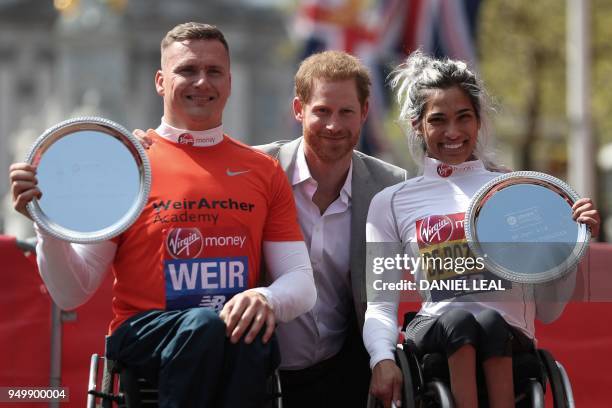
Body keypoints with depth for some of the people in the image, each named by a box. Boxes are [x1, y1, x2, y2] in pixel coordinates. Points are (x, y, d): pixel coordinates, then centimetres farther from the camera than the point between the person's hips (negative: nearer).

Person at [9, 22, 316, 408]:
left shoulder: (265, 171, 14)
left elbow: (302, 284, 10)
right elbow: (73, 294, 4)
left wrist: (268, 300, -14)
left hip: (238, 340, 2)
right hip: (143, 333, -2)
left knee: (252, 336, -35)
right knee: (205, 324, -36)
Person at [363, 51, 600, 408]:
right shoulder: (392, 203, 16)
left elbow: (547, 310, 14)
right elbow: (380, 305, 9)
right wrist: (383, 359, -11)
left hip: (510, 342, 0)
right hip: (434, 336, 0)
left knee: (490, 321, -37)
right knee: (461, 317, -37)